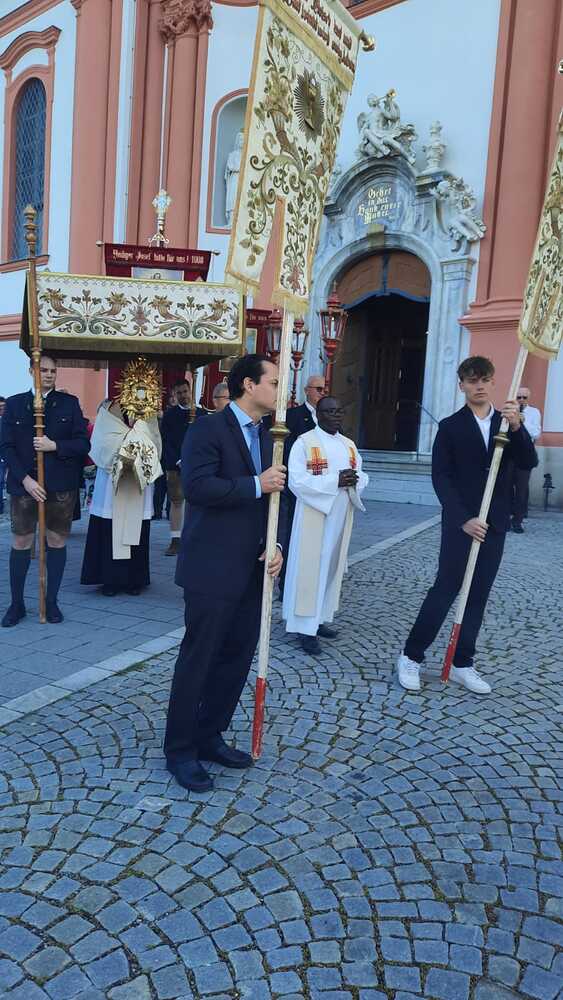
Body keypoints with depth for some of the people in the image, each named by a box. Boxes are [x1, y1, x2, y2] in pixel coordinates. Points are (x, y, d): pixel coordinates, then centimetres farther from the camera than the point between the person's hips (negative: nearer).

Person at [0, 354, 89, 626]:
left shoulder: (69, 403, 5)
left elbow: (83, 444, 1)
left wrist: (55, 446, -15)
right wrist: (25, 479, -12)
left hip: (60, 486, 0)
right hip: (24, 484, 0)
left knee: (57, 541, 6)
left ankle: (51, 601, 18)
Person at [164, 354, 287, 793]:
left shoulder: (267, 438, 15)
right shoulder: (208, 429, -10)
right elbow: (197, 485, -22)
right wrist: (256, 485, -19)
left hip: (252, 570, 8)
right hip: (213, 569, -8)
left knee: (237, 657, 14)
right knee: (198, 658, 2)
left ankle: (210, 735, 30)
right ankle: (180, 749, 18)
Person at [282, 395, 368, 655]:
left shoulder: (349, 445, 13)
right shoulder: (304, 442, -8)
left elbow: (362, 477, 11)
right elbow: (297, 480, -16)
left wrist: (354, 480, -13)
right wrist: (335, 480, -22)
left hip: (340, 517, 6)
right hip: (313, 515, -6)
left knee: (332, 567, 11)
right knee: (310, 569, -4)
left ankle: (320, 618, 23)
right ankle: (306, 627, 1)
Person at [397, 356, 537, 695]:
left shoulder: (508, 422, 9)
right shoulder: (450, 427, -1)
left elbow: (529, 463, -5)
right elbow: (441, 478, -7)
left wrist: (517, 426, -21)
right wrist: (464, 519, -17)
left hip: (494, 525, 4)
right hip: (460, 524, -4)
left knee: (478, 595, 8)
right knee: (446, 588, -4)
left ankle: (463, 663, 18)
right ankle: (411, 657, 7)